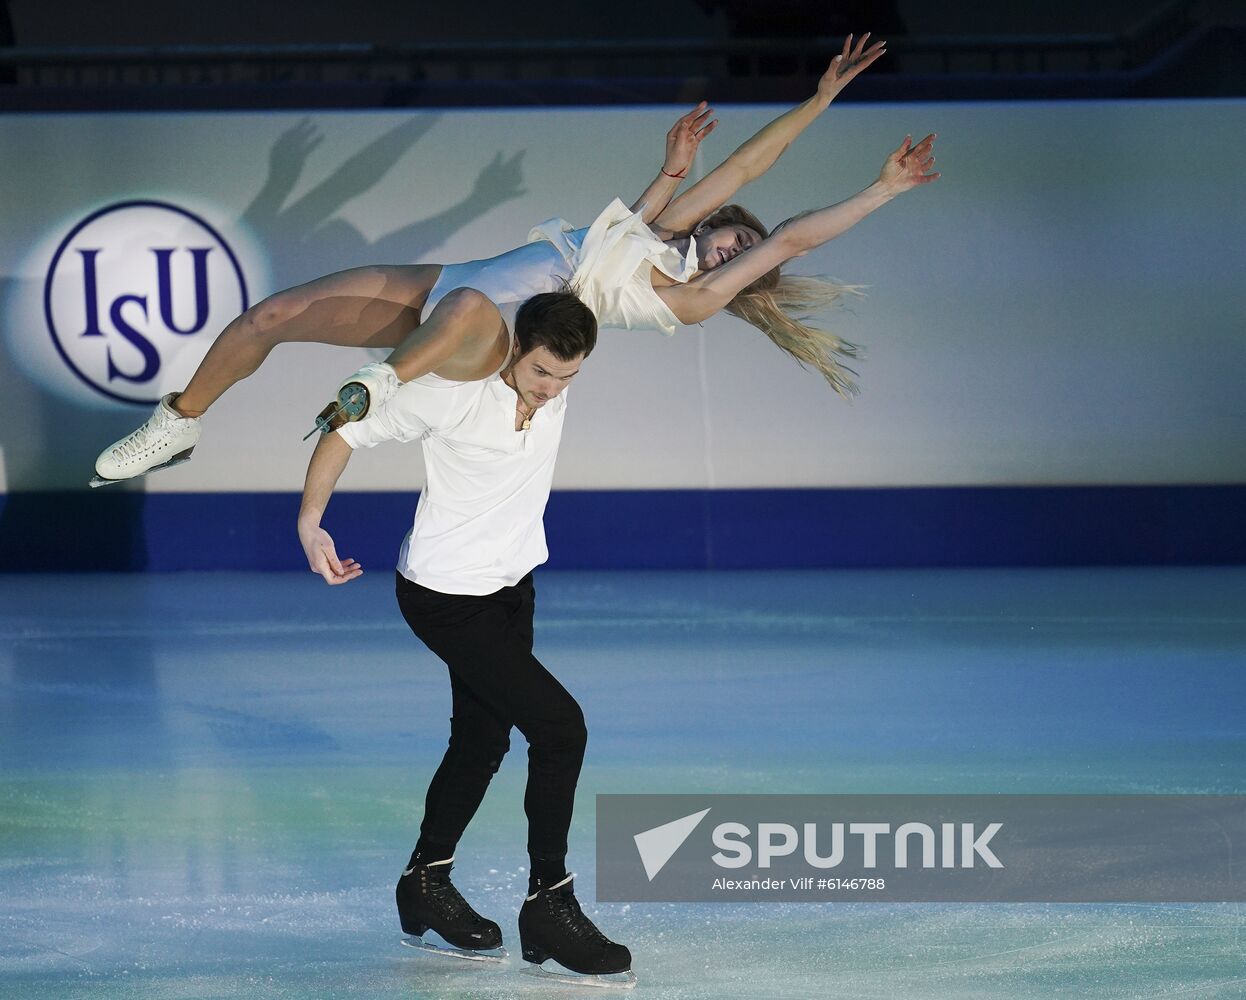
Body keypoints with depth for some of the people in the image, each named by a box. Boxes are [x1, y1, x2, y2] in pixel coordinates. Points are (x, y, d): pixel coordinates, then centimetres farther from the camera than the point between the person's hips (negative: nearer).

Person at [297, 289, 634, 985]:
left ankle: (427, 888, 34)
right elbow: (346, 435, -15)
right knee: (561, 726, -13)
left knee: (482, 741, 16)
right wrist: (310, 523, -16)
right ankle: (550, 907, -3)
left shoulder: (559, 382, -9)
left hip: (512, 587, 7)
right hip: (448, 601, -7)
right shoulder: (452, 394, -25)